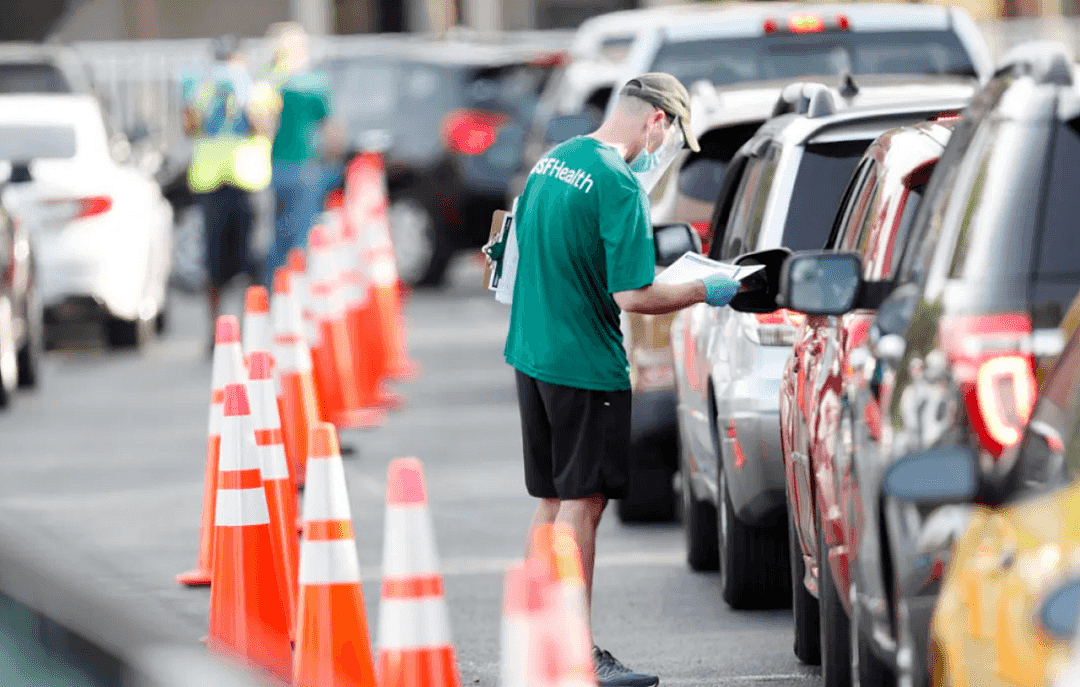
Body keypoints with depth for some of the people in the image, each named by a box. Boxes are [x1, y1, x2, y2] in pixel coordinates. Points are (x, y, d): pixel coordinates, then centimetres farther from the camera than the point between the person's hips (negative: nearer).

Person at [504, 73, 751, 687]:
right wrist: (706, 292, -9)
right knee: (581, 504, -4)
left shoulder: (554, 160, 10)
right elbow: (632, 295, -22)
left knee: (553, 503, 15)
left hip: (532, 354, 9)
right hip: (586, 366, -9)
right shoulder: (620, 184, -18)